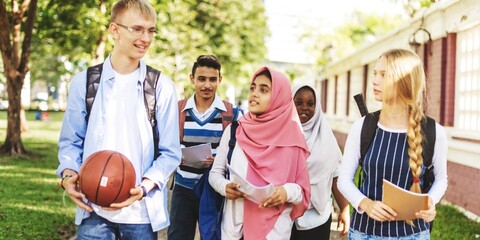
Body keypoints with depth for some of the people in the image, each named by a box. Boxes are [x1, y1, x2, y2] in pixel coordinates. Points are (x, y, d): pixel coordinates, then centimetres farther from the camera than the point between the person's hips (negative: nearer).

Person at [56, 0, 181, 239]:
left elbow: (170, 152, 0)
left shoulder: (161, 86, 0)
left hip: (142, 210, 0)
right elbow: (70, 141, 9)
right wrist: (68, 174, -10)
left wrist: (144, 187, -15)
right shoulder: (84, 82, 3)